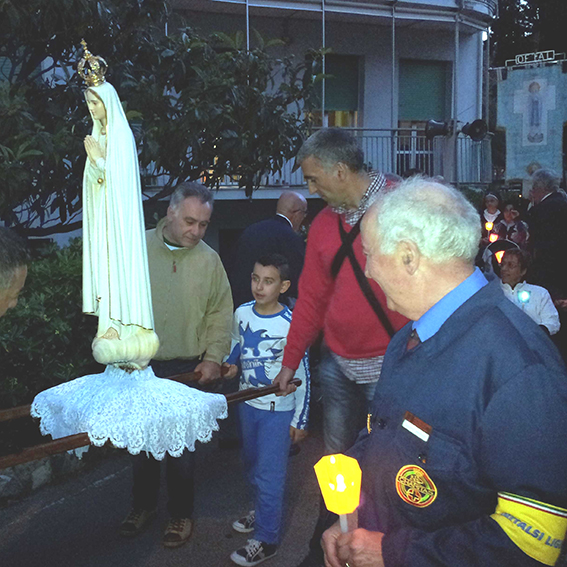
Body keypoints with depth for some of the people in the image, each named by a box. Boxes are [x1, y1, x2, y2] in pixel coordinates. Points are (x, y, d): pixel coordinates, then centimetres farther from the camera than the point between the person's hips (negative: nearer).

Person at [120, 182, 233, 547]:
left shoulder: (209, 260, -2)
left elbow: (220, 314, 2)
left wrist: (213, 357, -6)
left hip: (187, 370, -1)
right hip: (140, 367, 1)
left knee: (182, 446, 6)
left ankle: (181, 514, 25)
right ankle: (144, 506, 34)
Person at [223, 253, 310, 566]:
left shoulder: (290, 325, -20)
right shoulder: (242, 314, -5)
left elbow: (303, 376, -13)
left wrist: (300, 420, -10)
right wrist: (230, 364, -6)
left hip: (279, 410, -6)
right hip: (248, 402, 6)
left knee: (269, 474, -2)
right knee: (252, 465, 22)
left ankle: (266, 539, 13)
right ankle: (262, 511, 45)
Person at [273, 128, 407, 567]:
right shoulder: (324, 224, 8)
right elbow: (312, 297, 15)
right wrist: (291, 361, 19)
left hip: (390, 364, -5)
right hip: (338, 363, 5)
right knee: (337, 458, 15)